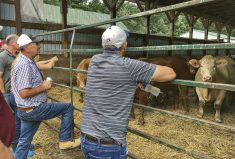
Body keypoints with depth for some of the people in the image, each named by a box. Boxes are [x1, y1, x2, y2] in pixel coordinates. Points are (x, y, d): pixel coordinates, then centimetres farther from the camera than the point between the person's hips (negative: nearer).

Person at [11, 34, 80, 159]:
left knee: (24, 143, 19)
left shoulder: (28, 62, 10)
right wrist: (43, 87, -15)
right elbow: (23, 93, -25)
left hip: (27, 110, 10)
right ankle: (65, 141, 9)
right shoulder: (24, 65, -21)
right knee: (68, 108, -1)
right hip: (33, 109, -10)